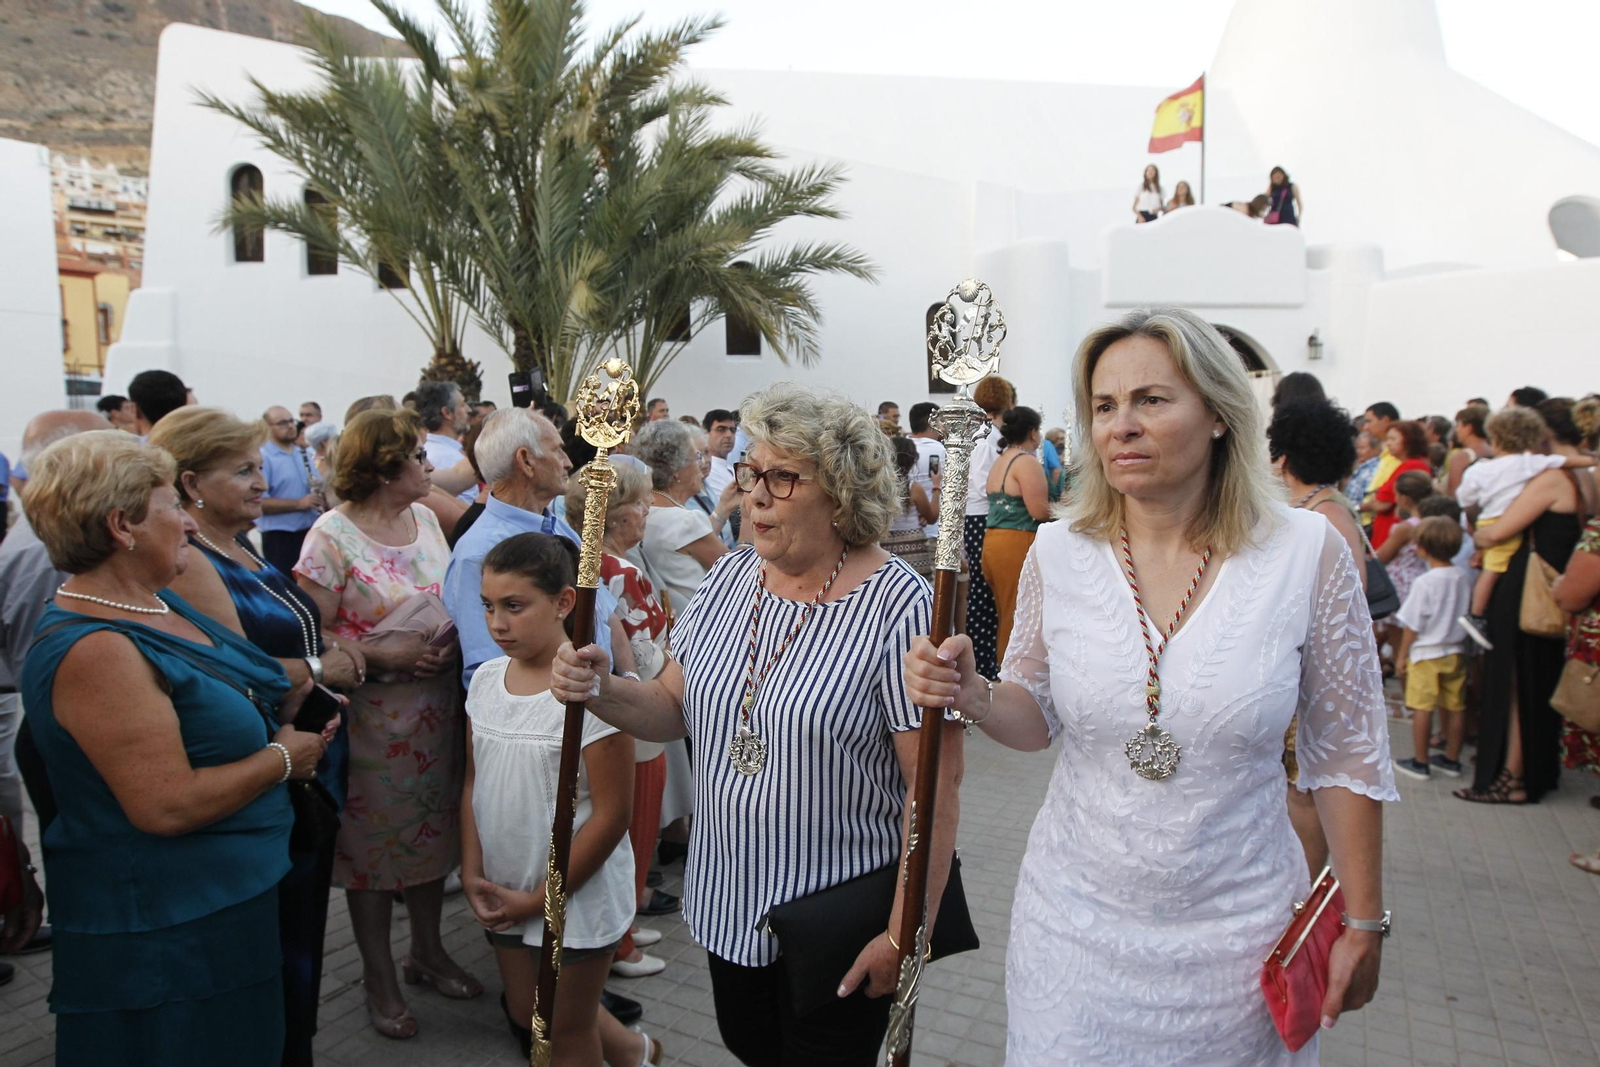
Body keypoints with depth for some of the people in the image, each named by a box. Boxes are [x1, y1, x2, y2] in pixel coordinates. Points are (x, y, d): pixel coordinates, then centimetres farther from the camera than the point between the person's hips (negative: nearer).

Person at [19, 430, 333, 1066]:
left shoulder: (156, 601, 5)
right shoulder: (94, 651, -26)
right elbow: (168, 805, -29)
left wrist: (295, 694, 1)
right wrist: (282, 758, -16)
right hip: (161, 935, -9)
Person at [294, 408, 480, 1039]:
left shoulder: (426, 519, 6)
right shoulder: (332, 534, -13)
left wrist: (452, 645, -4)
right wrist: (383, 656, -21)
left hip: (437, 710, 6)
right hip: (370, 717, -5)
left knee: (433, 830, 16)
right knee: (373, 843, 8)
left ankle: (427, 951, 37)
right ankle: (379, 978, 27)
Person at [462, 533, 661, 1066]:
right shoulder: (486, 679, -2)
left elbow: (611, 814, -20)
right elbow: (473, 782, 7)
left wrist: (539, 899, -15)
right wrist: (472, 872, -3)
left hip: (577, 895, -7)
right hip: (504, 893, 7)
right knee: (525, 1016, 23)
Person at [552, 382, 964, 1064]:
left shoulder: (898, 606, -21)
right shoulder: (729, 578, -1)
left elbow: (936, 786, -20)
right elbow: (673, 711, 4)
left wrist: (907, 932, -18)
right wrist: (600, 690, -15)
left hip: (838, 920, -6)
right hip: (729, 902, 6)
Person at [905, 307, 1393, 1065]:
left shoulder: (1308, 553, -12)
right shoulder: (1058, 552, -8)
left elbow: (1346, 754, -3)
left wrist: (1363, 923, 2)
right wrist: (971, 694, -17)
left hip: (1234, 932, -1)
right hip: (1076, 917, 1)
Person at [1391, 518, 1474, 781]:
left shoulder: (1424, 582, -18)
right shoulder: (1464, 578, -1)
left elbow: (1412, 625, -13)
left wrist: (1402, 655, -3)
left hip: (1426, 653, -6)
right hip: (1456, 651, 7)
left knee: (1422, 708, 1)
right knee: (1455, 707, 12)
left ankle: (1420, 762, 7)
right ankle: (1452, 759, 23)